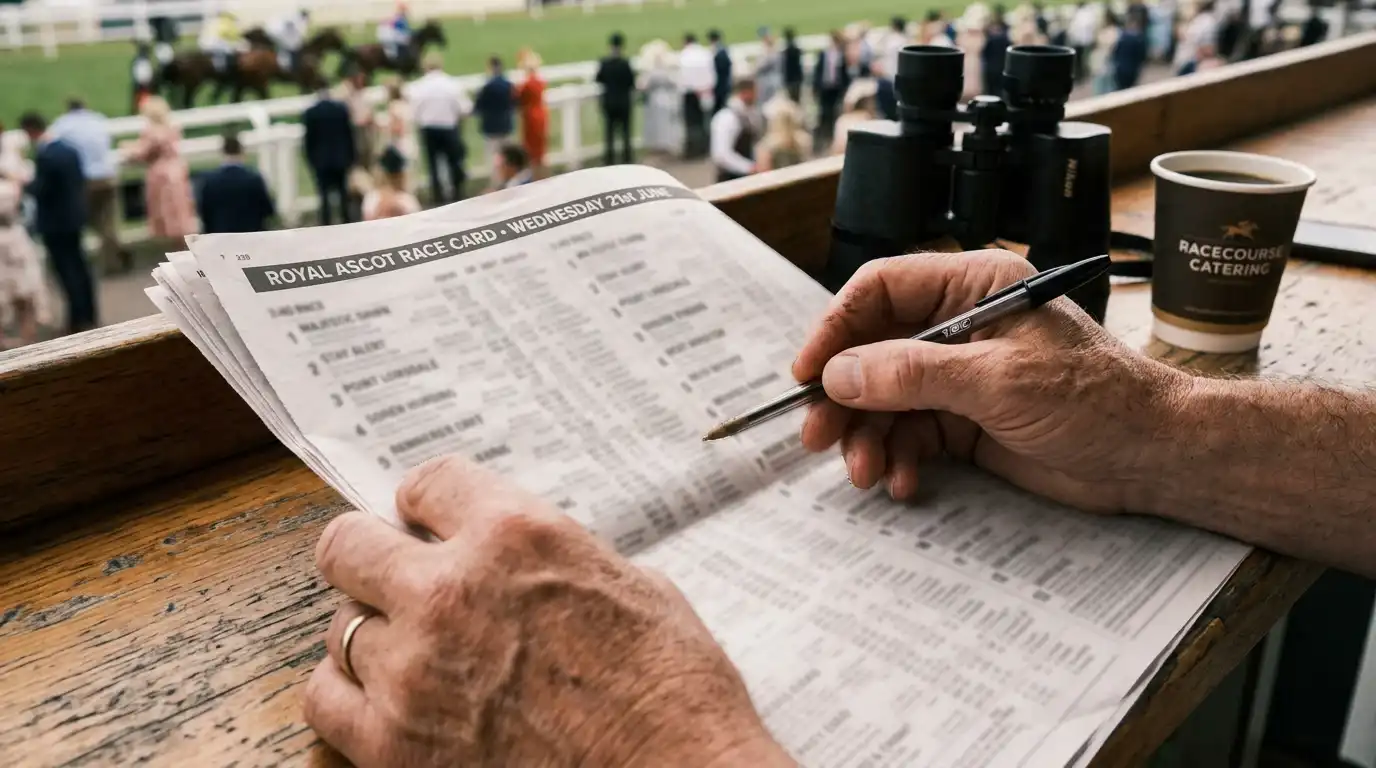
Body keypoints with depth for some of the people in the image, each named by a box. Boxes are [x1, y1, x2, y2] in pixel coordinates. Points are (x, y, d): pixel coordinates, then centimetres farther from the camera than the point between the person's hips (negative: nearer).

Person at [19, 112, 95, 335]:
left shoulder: (43, 156, -22)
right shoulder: (69, 149, 4)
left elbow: (39, 191, -21)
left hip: (55, 222, -8)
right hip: (74, 216, 8)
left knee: (66, 270, -2)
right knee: (78, 265, 15)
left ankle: (77, 321, 3)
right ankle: (88, 315, 22)